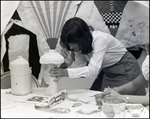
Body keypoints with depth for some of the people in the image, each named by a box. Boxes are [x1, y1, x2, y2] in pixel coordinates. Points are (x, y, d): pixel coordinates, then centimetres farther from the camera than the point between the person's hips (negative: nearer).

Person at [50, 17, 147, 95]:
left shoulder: (99, 39, -31)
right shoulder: (80, 46, -9)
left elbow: (93, 70, -38)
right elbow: (83, 68, -8)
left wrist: (66, 72, -45)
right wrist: (71, 62, -27)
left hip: (126, 71, -7)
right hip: (109, 74, 7)